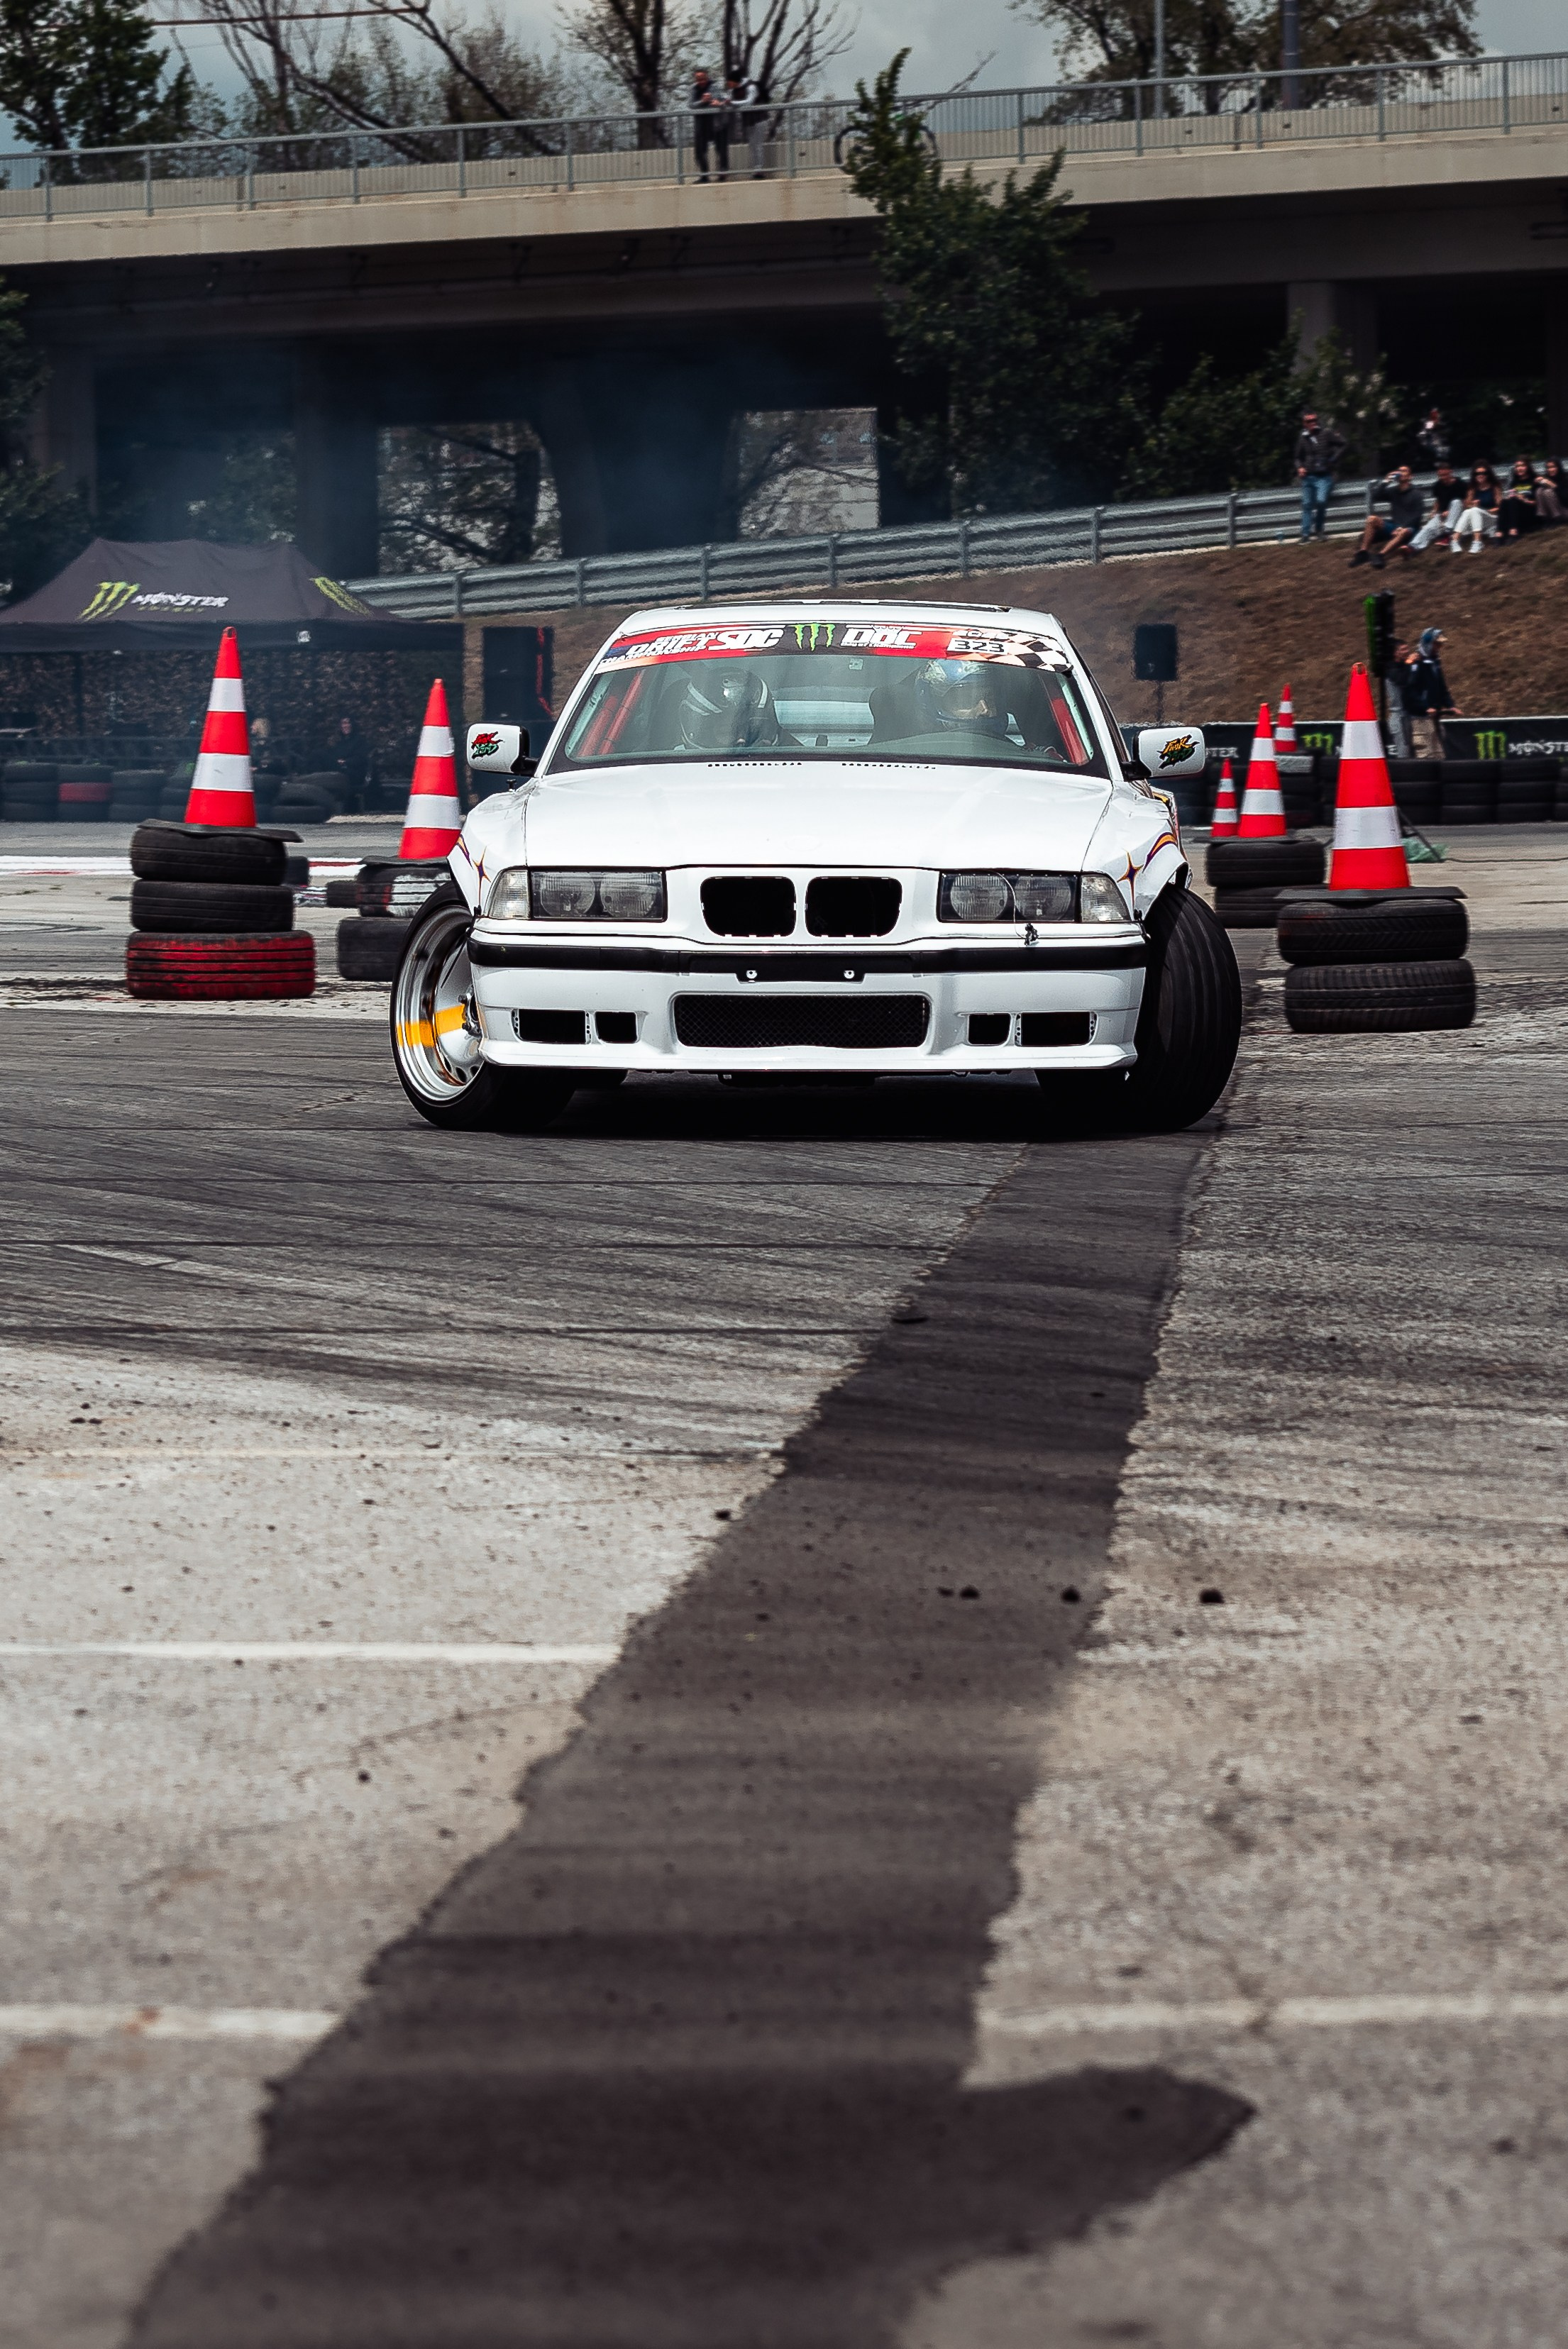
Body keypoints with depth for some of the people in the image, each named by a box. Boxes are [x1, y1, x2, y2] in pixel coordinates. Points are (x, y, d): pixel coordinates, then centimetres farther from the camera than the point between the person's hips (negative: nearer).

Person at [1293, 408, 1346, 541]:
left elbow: (1342, 445, -5)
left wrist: (1332, 461, -9)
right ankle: (1305, 534, 8)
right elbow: (1299, 457, 19)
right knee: (1307, 505, 2)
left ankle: (1318, 529, -1)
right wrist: (1300, 468, 0)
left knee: (1321, 501, -21)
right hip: (1308, 476, 4)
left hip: (1324, 476, -4)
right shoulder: (1303, 437, 7)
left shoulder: (1326, 432, -5)